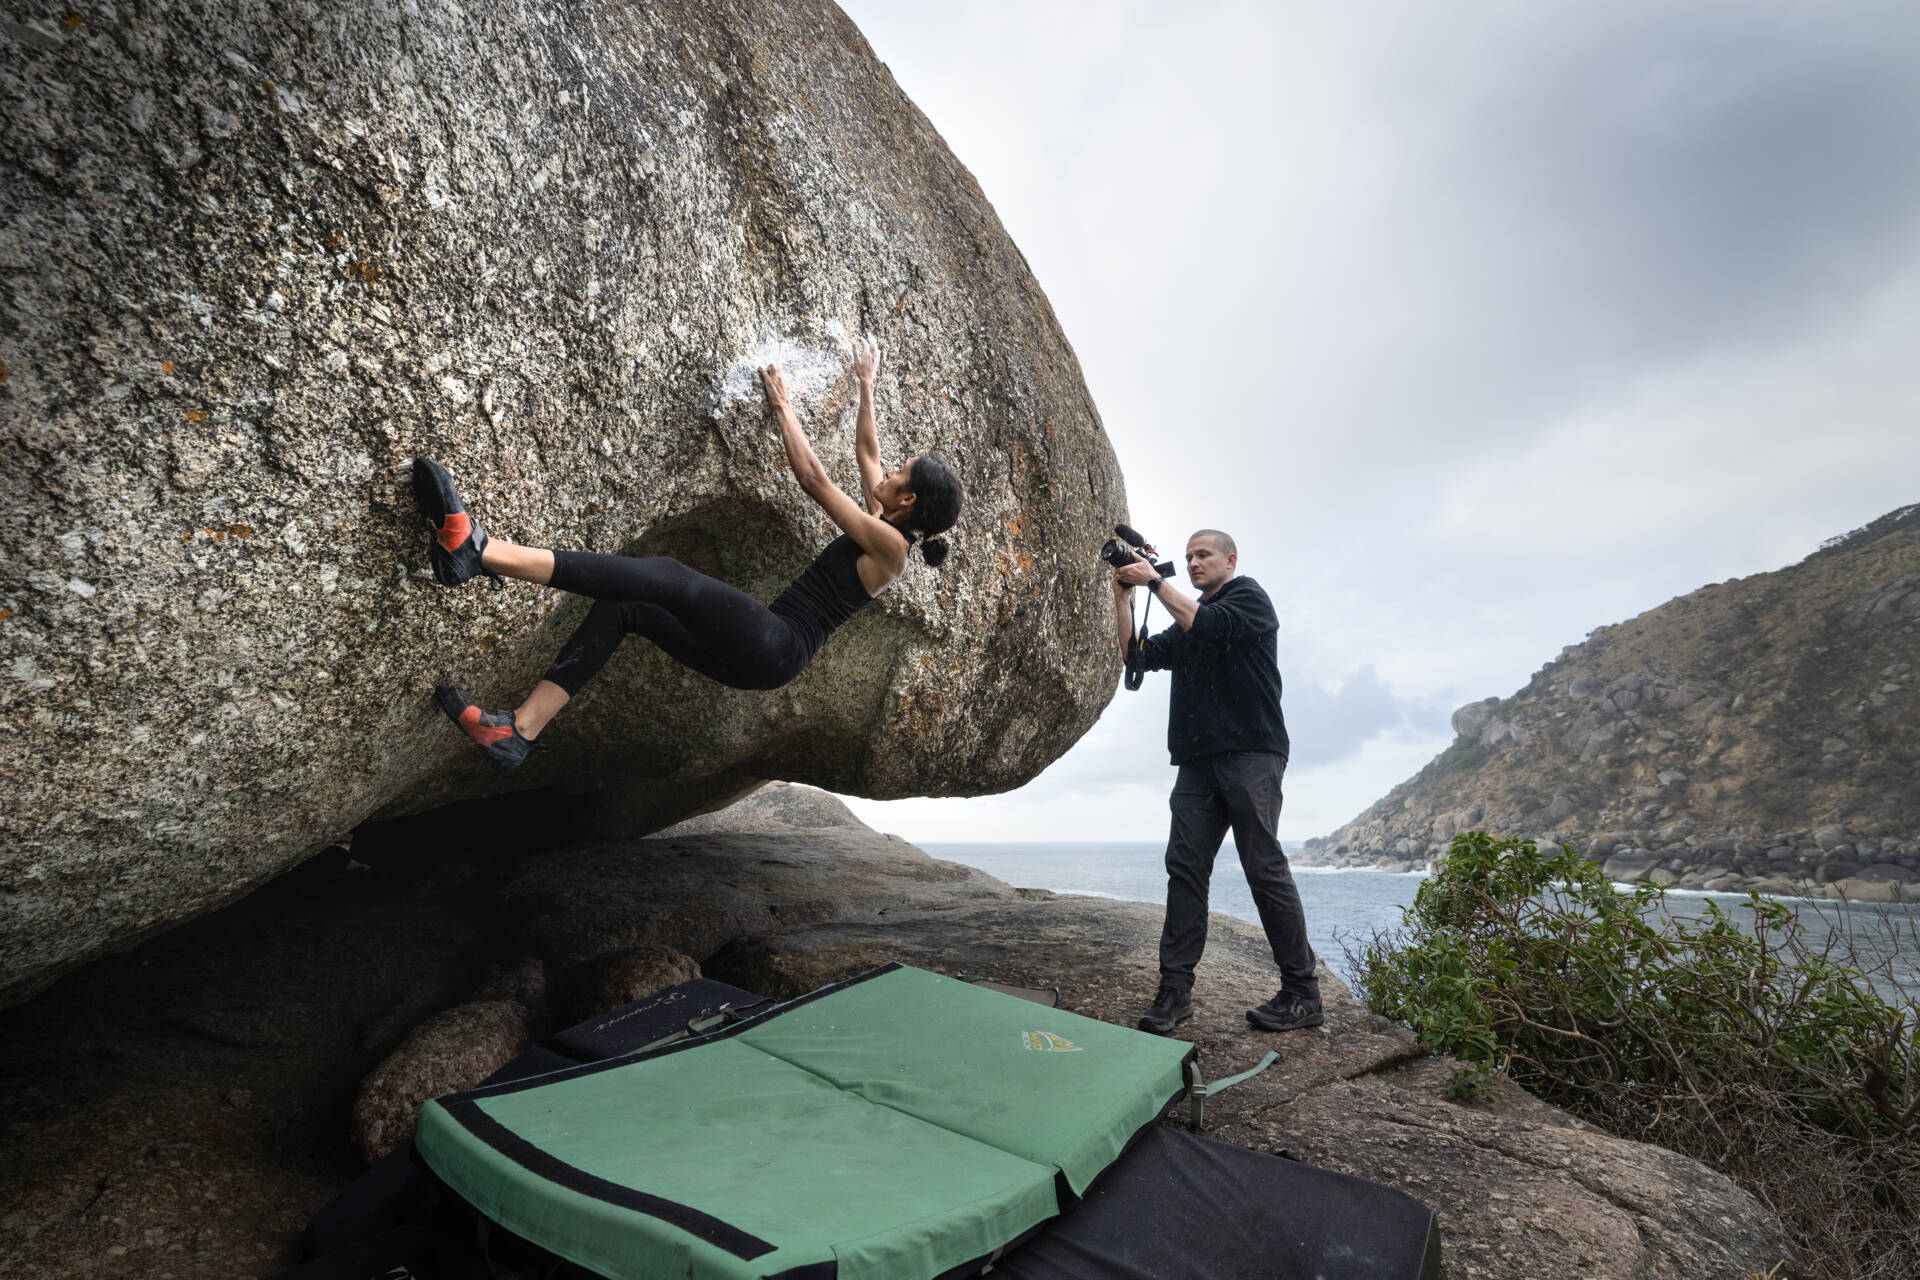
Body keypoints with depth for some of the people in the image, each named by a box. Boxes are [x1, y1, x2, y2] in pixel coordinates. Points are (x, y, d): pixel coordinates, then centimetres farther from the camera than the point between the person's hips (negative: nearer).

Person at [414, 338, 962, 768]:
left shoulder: (889, 542, -6)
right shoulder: (881, 525, 20)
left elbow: (813, 478, -3)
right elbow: (867, 450, 32)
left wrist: (783, 405, 7)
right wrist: (866, 386, 40)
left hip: (778, 647, -9)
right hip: (760, 656, 9)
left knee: (666, 577, -24)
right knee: (625, 606, -4)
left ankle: (478, 550, -32)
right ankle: (519, 731, -11)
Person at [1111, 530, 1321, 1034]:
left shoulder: (1249, 598, 6)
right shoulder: (1188, 621, 26)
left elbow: (1210, 625, -14)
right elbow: (1141, 655, 14)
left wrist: (1156, 581, -11)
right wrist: (1123, 598, 5)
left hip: (1250, 753, -6)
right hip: (1198, 761, 6)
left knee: (1265, 868, -7)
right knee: (1185, 866, -2)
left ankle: (1302, 993, 2)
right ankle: (1175, 987, -1)